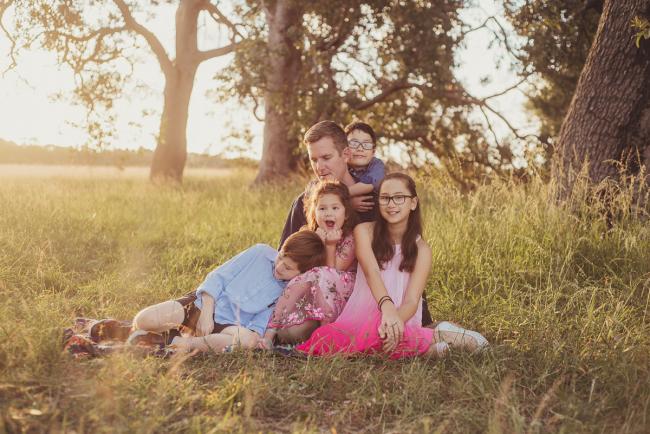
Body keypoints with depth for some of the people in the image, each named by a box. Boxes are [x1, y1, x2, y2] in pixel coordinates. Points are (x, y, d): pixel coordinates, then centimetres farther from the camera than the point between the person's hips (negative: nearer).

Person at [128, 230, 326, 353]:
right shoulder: (261, 253, -2)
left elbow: (262, 322, -5)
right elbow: (218, 276, -1)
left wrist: (256, 334, -28)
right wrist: (206, 313, -12)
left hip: (228, 324, 0)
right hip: (204, 303, 0)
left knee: (247, 340, -40)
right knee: (143, 320, -23)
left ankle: (174, 341, -25)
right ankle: (176, 329, 11)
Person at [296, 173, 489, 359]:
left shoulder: (421, 250, 3)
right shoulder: (365, 231, 4)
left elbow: (412, 301, -9)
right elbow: (371, 272, -15)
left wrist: (396, 321, -34)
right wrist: (386, 306, -36)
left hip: (401, 322, -3)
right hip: (361, 316, 3)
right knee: (324, 339, -33)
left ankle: (436, 337, -16)